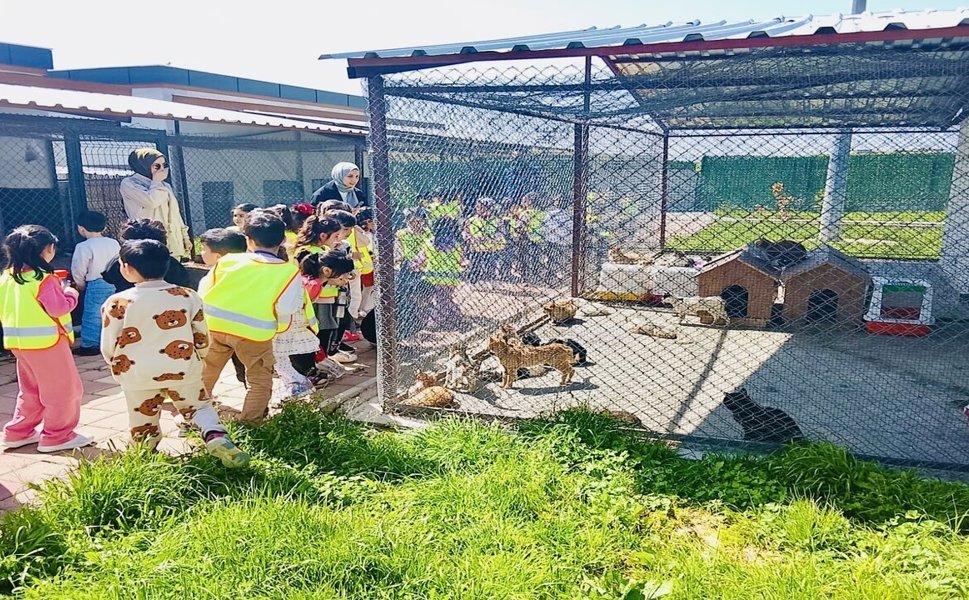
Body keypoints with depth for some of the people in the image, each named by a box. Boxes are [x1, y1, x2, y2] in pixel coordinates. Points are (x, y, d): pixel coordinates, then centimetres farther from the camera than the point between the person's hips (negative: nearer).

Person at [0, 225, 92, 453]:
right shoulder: (44, 279, -19)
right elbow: (58, 308, -20)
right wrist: (71, 294, -4)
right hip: (45, 340, -8)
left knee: (30, 389, 23)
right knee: (63, 389, 5)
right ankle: (57, 436, 10)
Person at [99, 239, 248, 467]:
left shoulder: (118, 303, -9)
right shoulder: (188, 296, -3)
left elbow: (108, 348, -4)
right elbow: (202, 340, 2)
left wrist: (119, 367, 17)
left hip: (138, 376, -1)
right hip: (181, 370, 1)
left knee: (143, 428, 16)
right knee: (200, 407, 15)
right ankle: (216, 437, -10)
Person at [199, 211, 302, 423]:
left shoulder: (228, 260, 1)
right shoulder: (289, 271, -9)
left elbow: (204, 292, 8)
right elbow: (286, 308, -15)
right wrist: (277, 326, 5)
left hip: (215, 326, 4)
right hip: (255, 333, -4)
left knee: (205, 374, 24)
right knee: (260, 382, 13)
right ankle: (250, 423, 10)